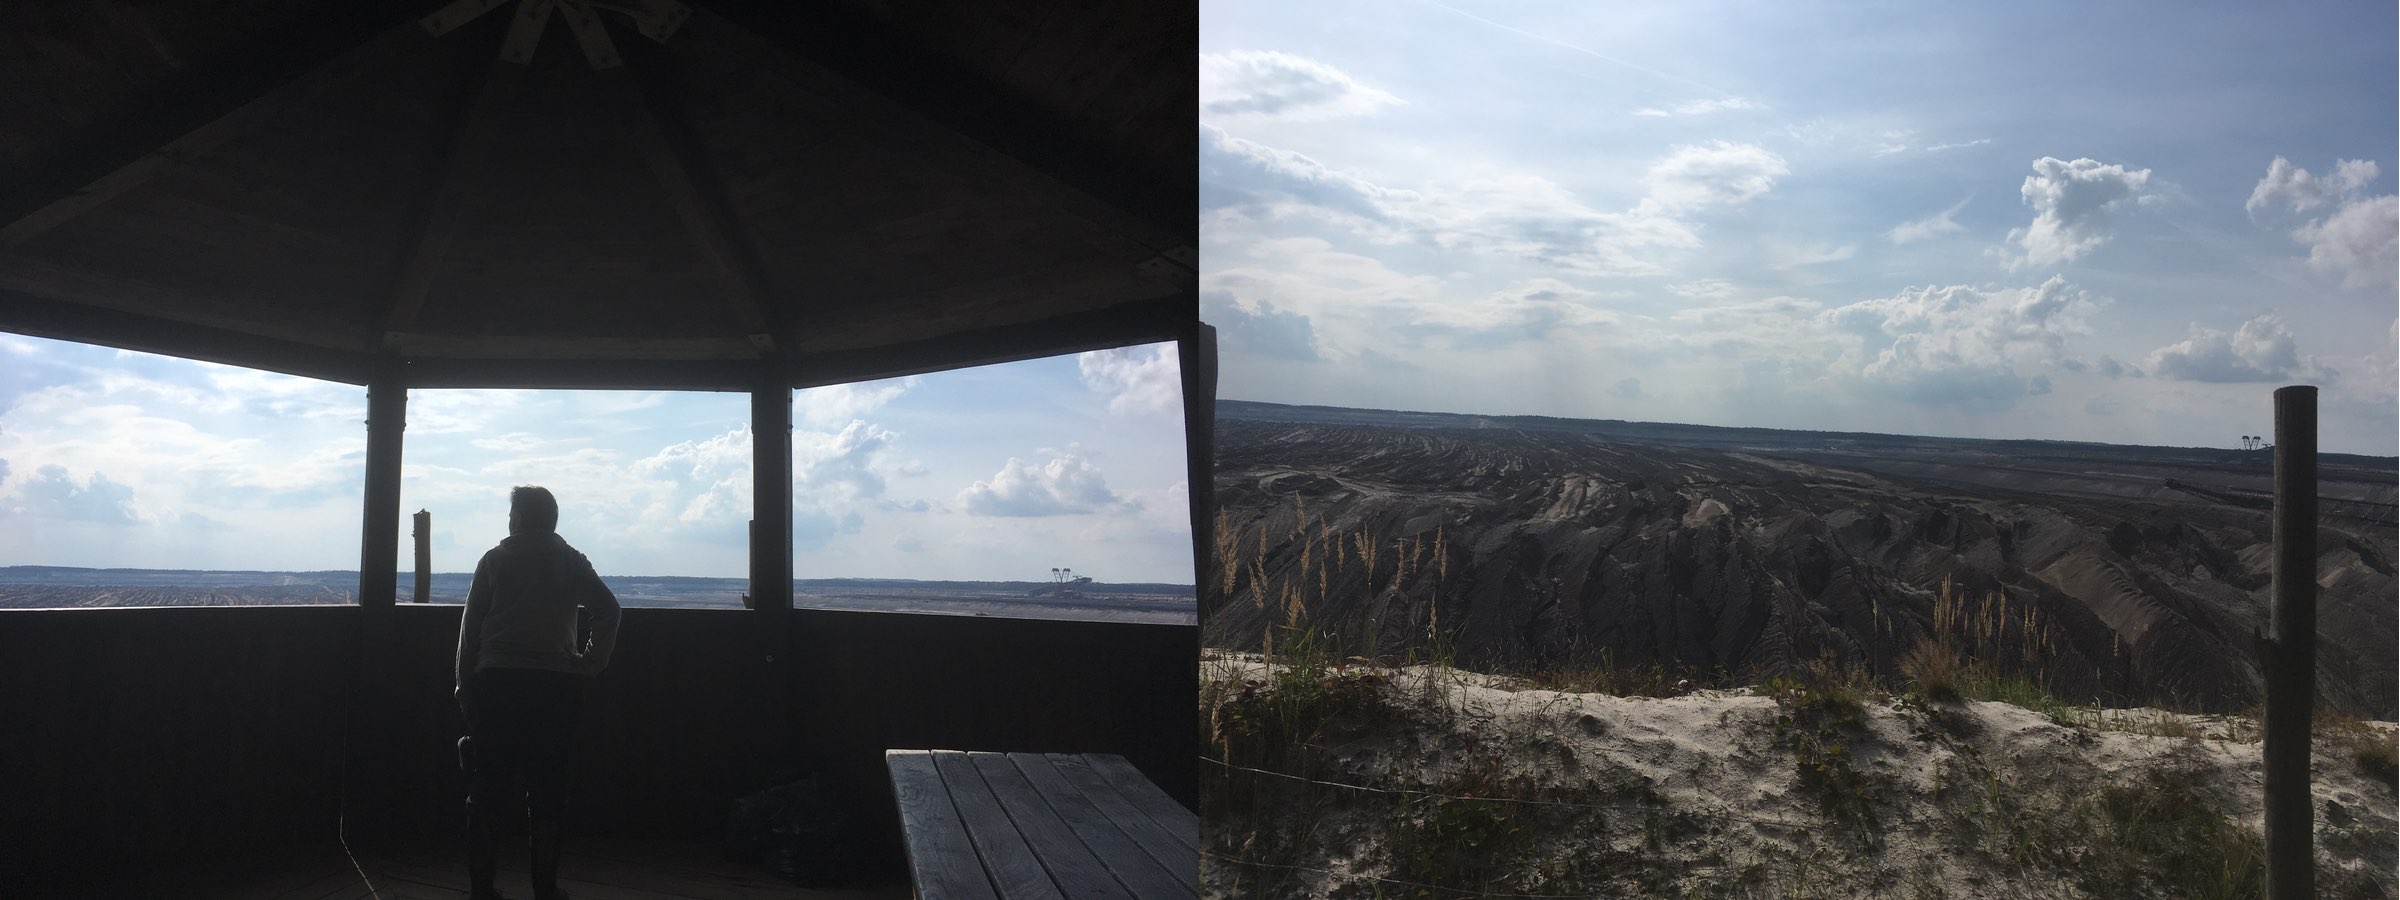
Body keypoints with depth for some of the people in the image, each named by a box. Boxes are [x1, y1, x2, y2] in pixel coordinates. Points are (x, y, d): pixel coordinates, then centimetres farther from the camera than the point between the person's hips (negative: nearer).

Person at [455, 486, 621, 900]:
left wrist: (465, 687, 6)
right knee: (547, 789, 5)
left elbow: (470, 627, 3)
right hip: (556, 685, 0)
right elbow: (608, 609, -6)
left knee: (487, 788, 6)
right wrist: (590, 664, 1)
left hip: (496, 680, 0)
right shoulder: (570, 561, 7)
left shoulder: (495, 560, 6)